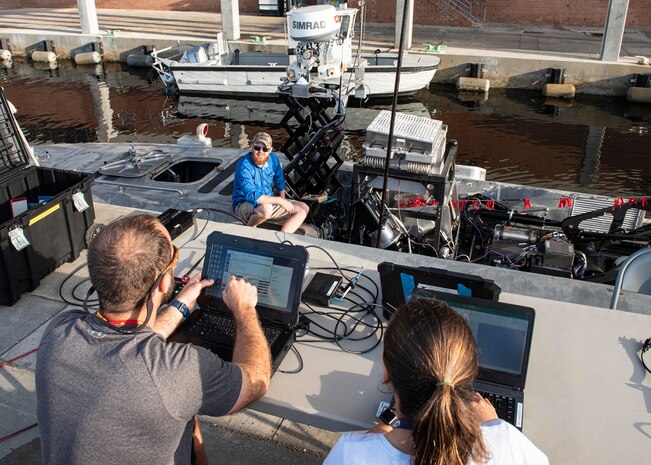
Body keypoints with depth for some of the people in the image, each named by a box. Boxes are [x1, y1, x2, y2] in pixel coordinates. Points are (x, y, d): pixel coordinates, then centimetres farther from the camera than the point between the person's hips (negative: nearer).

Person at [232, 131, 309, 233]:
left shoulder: (273, 158, -1)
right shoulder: (244, 166, -23)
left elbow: (280, 182, 17)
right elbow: (251, 195, -31)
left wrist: (283, 199, 6)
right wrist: (279, 200, -28)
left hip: (269, 201, 8)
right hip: (244, 205, -7)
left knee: (303, 209, -3)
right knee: (266, 209, -41)